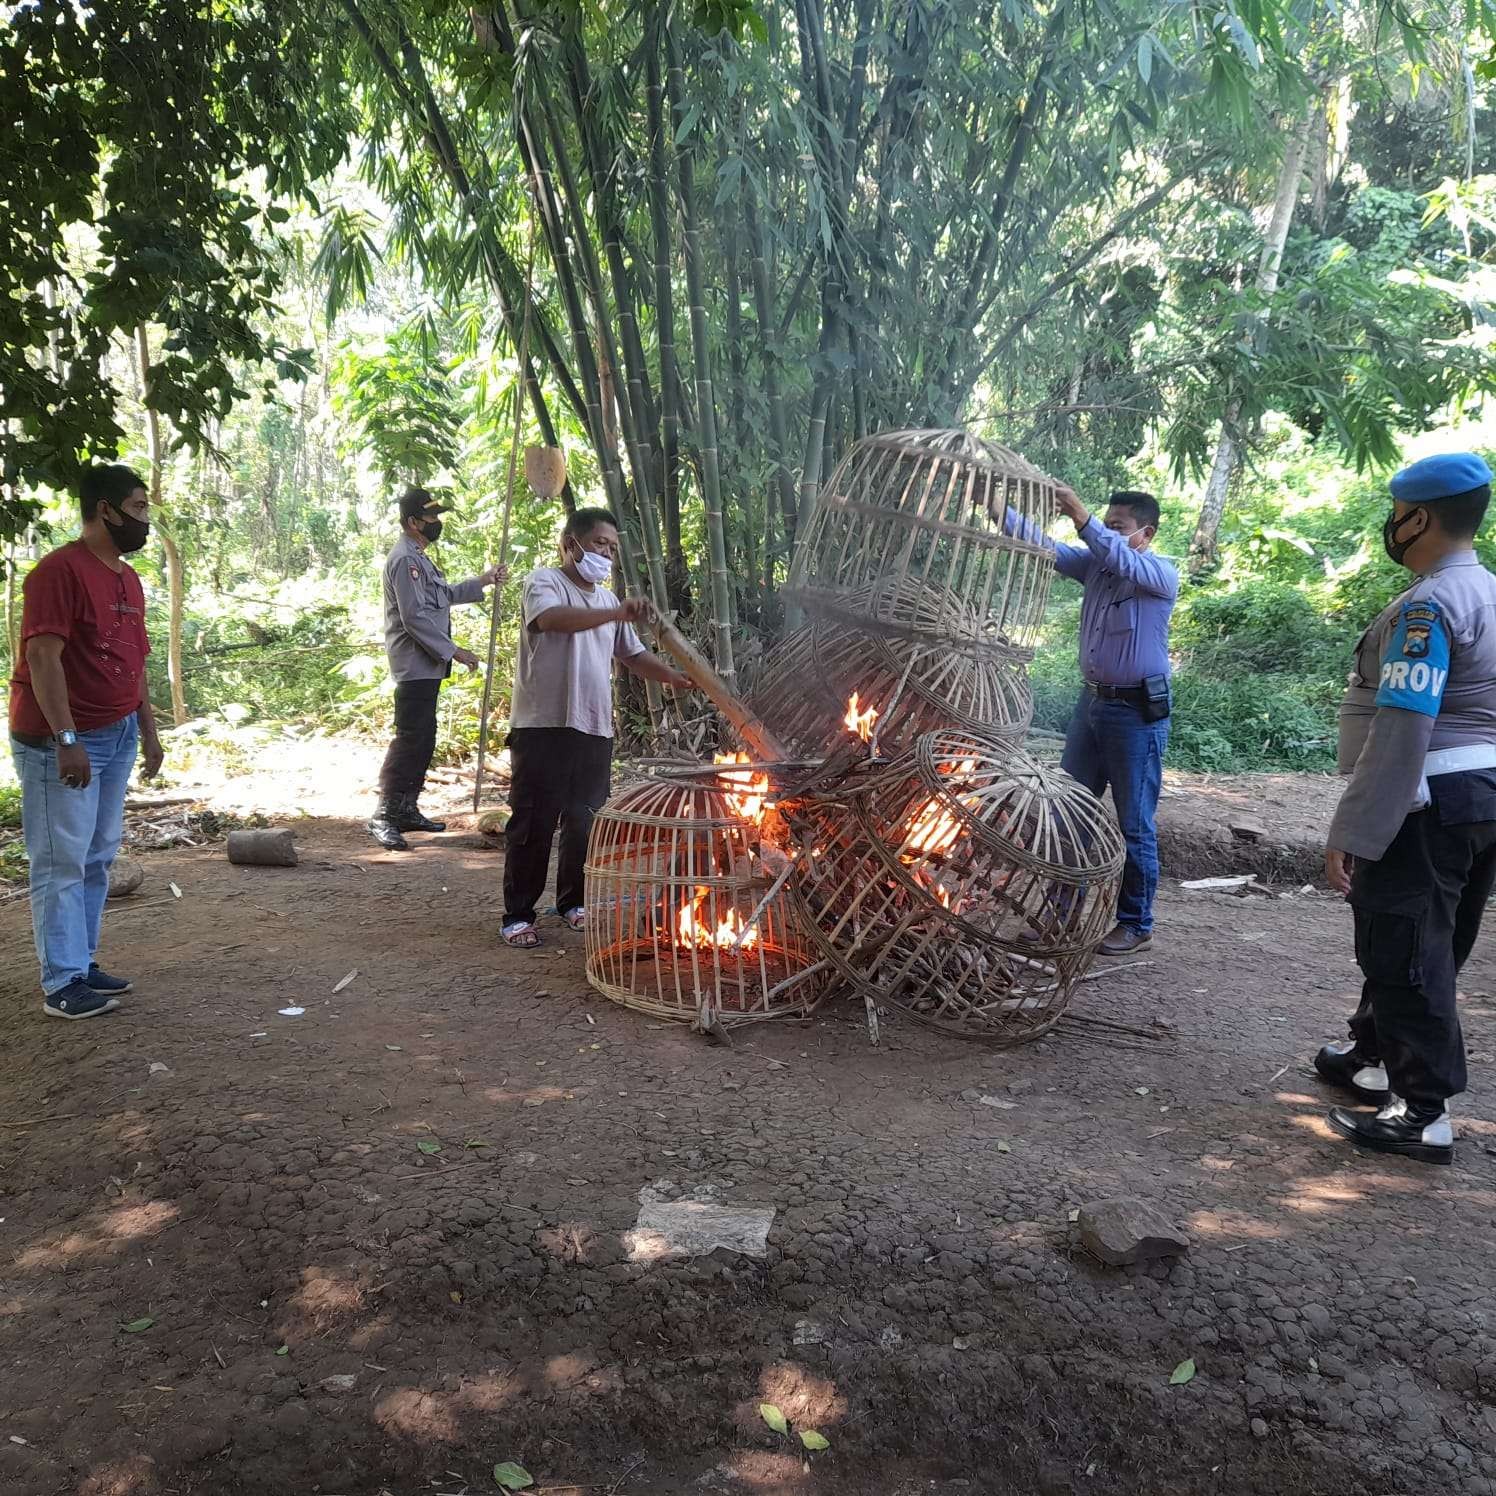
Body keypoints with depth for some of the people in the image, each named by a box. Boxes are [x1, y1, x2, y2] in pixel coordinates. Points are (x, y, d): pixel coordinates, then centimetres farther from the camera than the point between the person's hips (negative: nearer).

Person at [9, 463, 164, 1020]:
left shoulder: (128, 578, 13)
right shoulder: (59, 571, -14)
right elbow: (42, 657, -20)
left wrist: (148, 730, 17)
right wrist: (66, 739, -24)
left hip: (117, 736, 8)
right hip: (61, 740, -8)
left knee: (97, 859, 12)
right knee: (62, 862, -3)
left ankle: (82, 963, 22)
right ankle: (62, 984, 3)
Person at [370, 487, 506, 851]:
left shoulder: (419, 558, 18)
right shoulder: (405, 560, -15)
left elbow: (445, 595, 30)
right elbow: (414, 617, -21)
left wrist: (483, 581, 25)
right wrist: (454, 651, -18)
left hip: (426, 666, 11)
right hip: (415, 666, -11)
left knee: (423, 739, 13)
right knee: (409, 740, -12)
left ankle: (407, 809, 20)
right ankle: (384, 817, -12)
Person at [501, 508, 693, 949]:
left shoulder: (606, 599, 19)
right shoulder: (544, 582, -5)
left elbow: (633, 655, 22)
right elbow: (552, 618, -28)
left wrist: (675, 678, 4)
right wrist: (616, 613, -40)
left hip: (595, 729, 7)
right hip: (544, 726, -7)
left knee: (586, 822, 11)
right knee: (534, 823, -1)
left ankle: (573, 902, 25)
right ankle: (518, 915, 6)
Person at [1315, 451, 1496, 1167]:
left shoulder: (1429, 605, -19)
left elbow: (1402, 730, -26)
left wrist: (1351, 834, -25)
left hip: (1427, 803, -10)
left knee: (1407, 954, -1)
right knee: (1420, 946, 20)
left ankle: (1422, 1115, 7)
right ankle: (1373, 1055, 35)